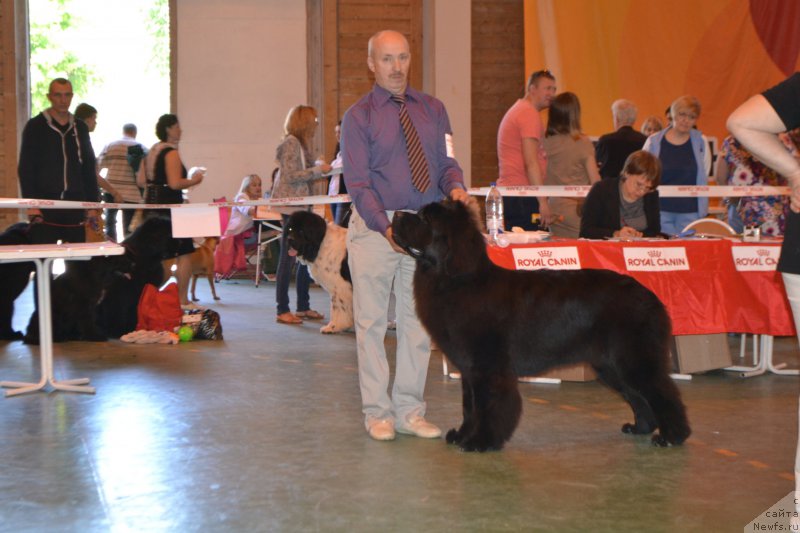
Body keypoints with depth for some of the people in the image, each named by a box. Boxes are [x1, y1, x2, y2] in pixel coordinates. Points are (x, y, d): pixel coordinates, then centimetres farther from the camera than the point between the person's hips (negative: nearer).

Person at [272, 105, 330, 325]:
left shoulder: (301, 144, 18)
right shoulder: (291, 143, -11)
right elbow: (290, 176, -18)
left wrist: (319, 168, 10)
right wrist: (317, 170, -15)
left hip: (302, 207, 10)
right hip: (291, 206, -10)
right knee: (288, 257, -6)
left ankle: (303, 307, 18)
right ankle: (283, 310, -2)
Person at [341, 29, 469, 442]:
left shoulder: (433, 109, 10)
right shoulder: (358, 117, -3)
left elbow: (446, 162, 8)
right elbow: (359, 183, -10)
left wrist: (455, 186, -16)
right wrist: (387, 228, -23)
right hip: (374, 227, -4)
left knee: (418, 322, 8)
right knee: (372, 322, 2)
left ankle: (409, 411, 18)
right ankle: (377, 412, 12)